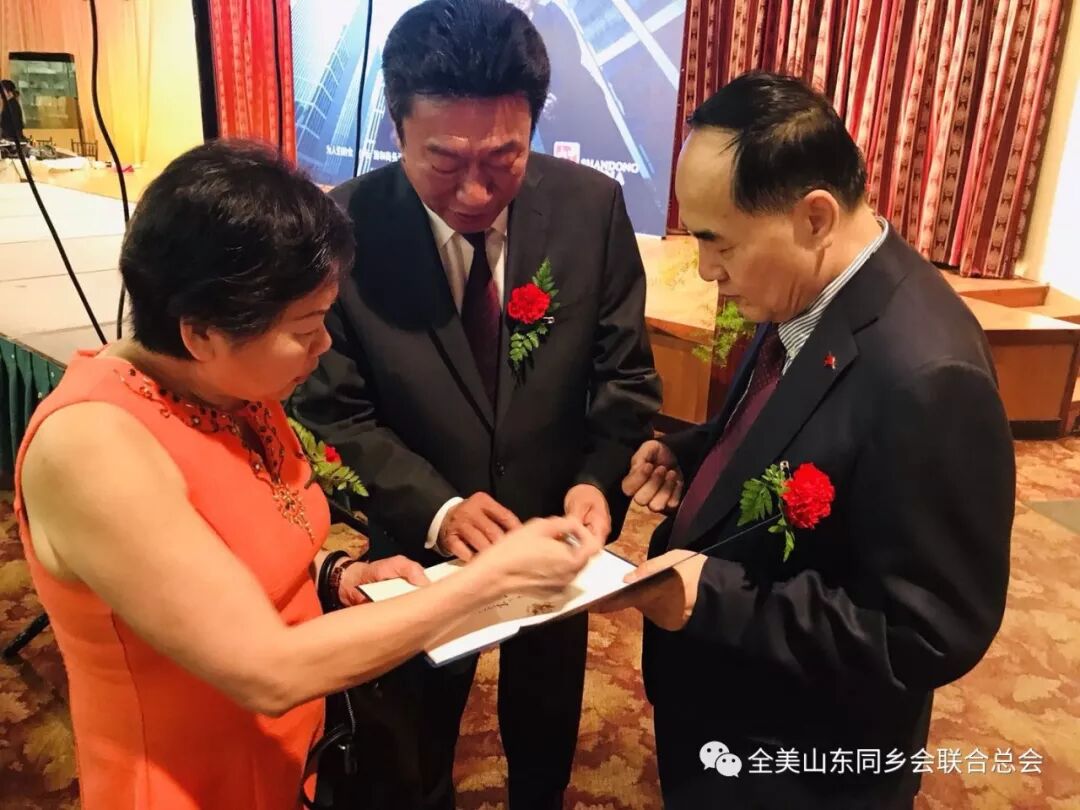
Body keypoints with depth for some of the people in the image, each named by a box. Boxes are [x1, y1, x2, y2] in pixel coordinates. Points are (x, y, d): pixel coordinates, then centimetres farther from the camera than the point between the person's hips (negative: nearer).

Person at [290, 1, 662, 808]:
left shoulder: (593, 206, -15)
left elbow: (625, 373, -7)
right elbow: (335, 413, -15)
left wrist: (599, 482, -24)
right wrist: (435, 508, -29)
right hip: (417, 545, -1)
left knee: (547, 737, 30)